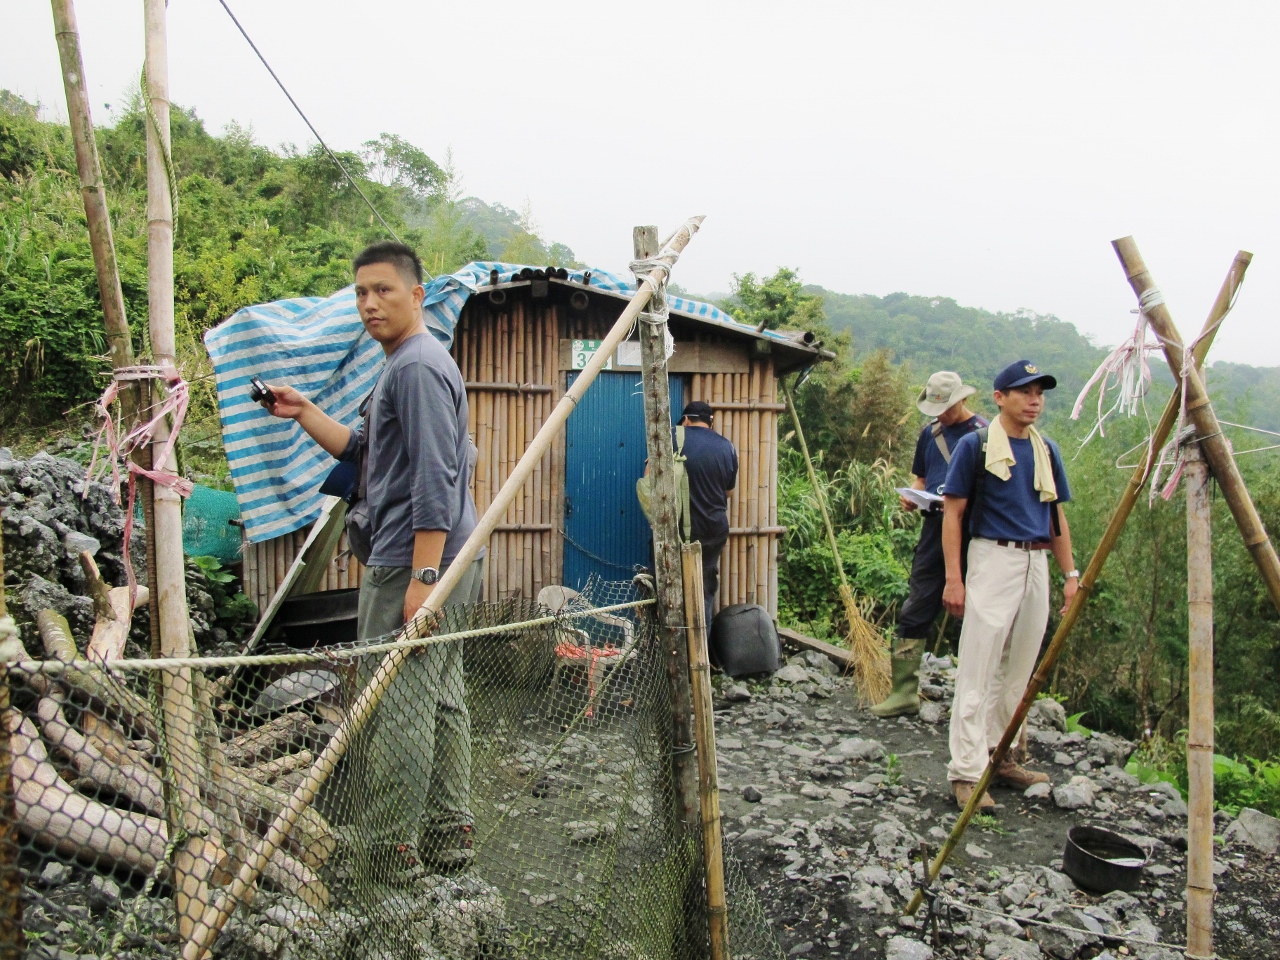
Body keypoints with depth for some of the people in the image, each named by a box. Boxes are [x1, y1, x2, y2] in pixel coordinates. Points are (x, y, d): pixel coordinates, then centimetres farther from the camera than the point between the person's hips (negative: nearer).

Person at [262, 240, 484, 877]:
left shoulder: (418, 366, -13)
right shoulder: (403, 365, 21)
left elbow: (436, 481, -22)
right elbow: (359, 448, 27)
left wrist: (423, 577, -24)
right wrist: (303, 413, 18)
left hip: (410, 562, -11)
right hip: (448, 562, 11)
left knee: (396, 709, -5)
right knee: (441, 698, 15)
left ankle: (388, 861, 5)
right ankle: (447, 838, 26)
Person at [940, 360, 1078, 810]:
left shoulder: (1047, 450, 12)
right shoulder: (976, 445, -5)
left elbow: (1056, 515, 18)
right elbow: (952, 512, -7)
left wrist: (1071, 574, 11)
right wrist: (953, 577, -13)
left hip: (1037, 563, 6)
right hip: (994, 558, -6)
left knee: (1018, 672, 12)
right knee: (977, 672, -7)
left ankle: (999, 756, 24)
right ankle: (967, 772, -4)